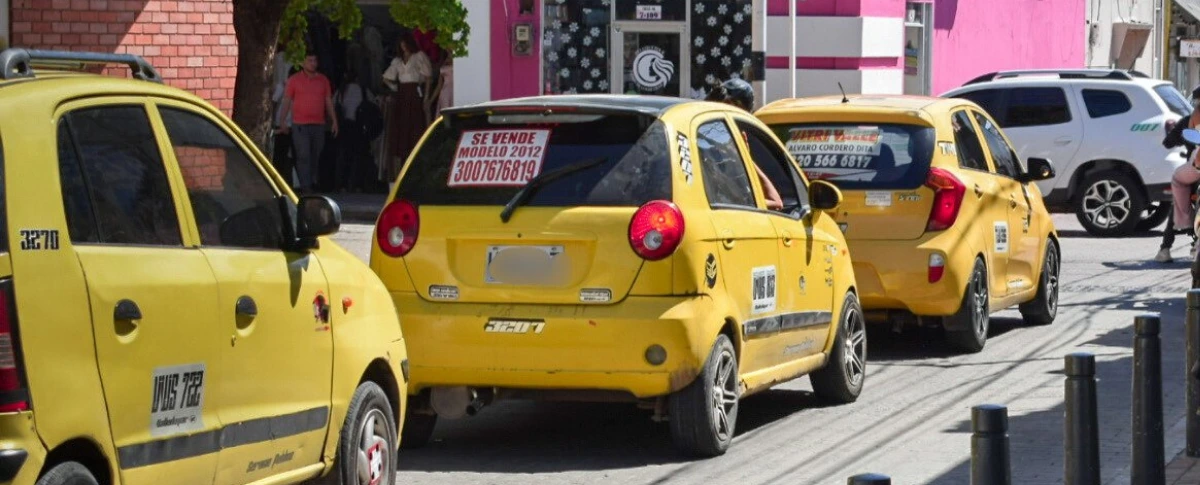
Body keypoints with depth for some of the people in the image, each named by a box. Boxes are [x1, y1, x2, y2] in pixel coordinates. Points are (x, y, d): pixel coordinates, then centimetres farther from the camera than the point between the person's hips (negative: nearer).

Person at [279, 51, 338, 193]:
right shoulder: (294, 79, 4)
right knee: (303, 156, -10)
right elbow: (287, 101, 4)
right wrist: (282, 121, -1)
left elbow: (329, 102, 14)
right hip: (300, 125, -3)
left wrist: (334, 121, 8)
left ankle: (313, 184, 16)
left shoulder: (323, 80, 13)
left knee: (315, 157, 6)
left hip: (319, 124, 3)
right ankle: (305, 187, -13)